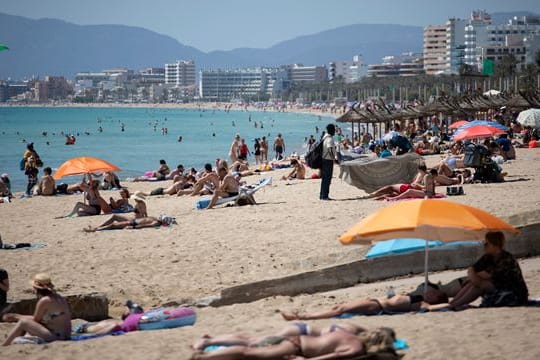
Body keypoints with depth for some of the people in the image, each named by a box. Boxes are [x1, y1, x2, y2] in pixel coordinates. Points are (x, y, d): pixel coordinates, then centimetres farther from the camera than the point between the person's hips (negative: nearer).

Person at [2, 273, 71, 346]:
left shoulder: (44, 301, -17)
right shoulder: (57, 297, 10)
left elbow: (35, 320, -5)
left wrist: (16, 316, 9)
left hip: (54, 336, -10)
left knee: (23, 322, -8)